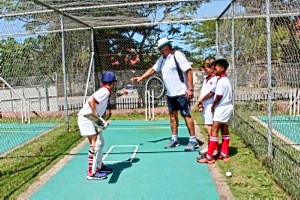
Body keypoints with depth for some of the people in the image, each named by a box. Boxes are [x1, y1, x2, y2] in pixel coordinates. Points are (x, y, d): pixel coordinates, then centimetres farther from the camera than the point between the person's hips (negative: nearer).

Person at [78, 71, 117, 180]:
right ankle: (92, 172, -7)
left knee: (101, 141, 17)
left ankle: (99, 166, 28)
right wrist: (96, 115, -27)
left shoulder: (106, 92, 12)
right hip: (86, 117, -10)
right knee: (95, 144, -11)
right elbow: (91, 101, -31)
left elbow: (102, 110, 17)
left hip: (92, 119, 10)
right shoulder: (105, 91, -17)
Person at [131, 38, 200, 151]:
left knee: (186, 115, -4)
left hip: (181, 93, -8)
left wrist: (190, 89, -22)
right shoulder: (162, 59, 10)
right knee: (172, 115, 12)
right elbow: (153, 70, 19)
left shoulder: (177, 55, -14)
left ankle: (193, 140, 4)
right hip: (170, 94, 8)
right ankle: (174, 139, 23)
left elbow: (188, 71, -18)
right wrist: (141, 78, 7)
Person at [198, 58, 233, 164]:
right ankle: (225, 154, 19)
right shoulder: (226, 79, 13)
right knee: (224, 130, 13)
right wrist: (215, 105, 9)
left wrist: (213, 106, -3)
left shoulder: (221, 81, -17)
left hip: (222, 108, -10)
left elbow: (219, 97, -19)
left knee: (214, 130, -10)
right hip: (227, 107, 10)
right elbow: (228, 95, 13)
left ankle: (209, 156, -9)